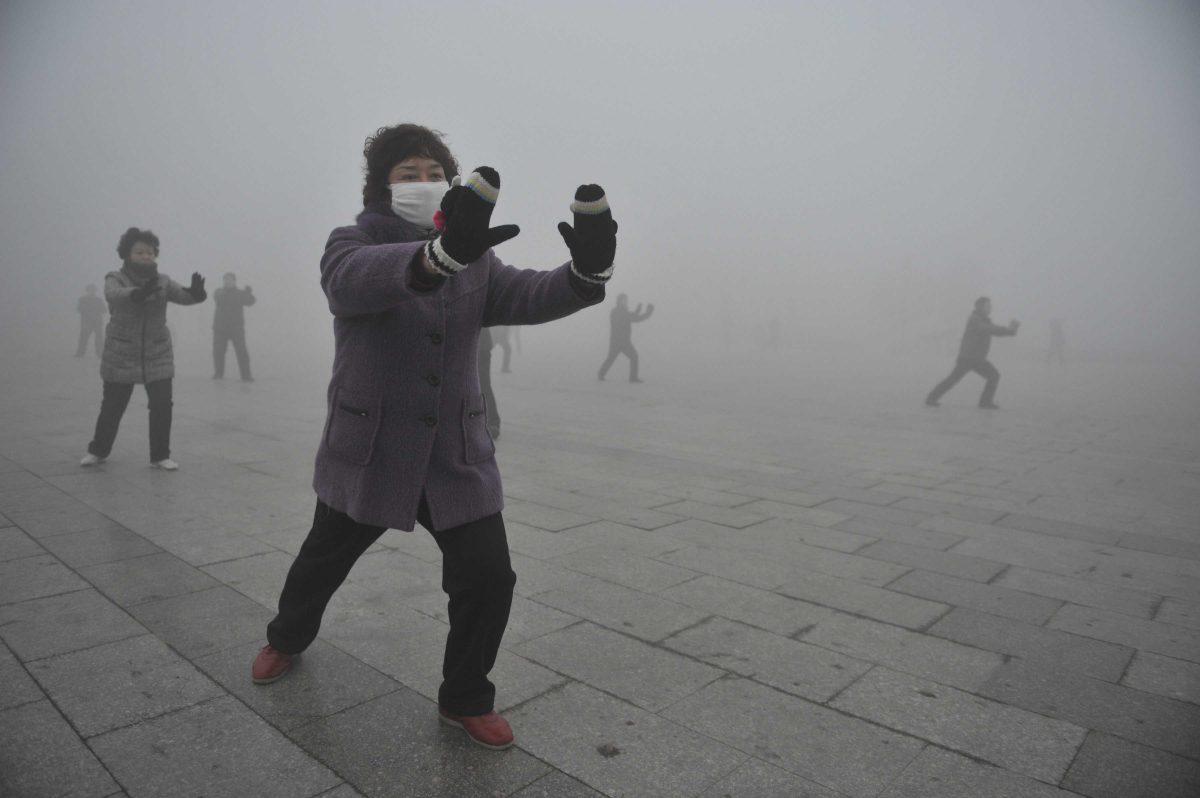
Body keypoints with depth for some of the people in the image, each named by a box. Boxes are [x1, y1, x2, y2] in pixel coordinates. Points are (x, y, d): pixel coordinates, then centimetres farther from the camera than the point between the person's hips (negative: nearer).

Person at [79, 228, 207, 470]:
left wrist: (196, 292, -39)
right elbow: (114, 294, -29)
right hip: (121, 357, -1)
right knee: (112, 406, 9)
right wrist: (138, 293, -50)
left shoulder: (162, 282, 1)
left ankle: (160, 455, 10)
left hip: (158, 357, 1)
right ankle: (98, 450, 32)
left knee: (162, 405, -5)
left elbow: (183, 296, -14)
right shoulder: (115, 279, -6)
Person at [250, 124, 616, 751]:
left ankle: (465, 699, 22)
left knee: (489, 576, -4)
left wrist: (586, 269, -36)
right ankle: (287, 638, 54)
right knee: (324, 560, 21)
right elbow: (353, 277, -35)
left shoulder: (475, 261, 4)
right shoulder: (353, 243, -10)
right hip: (368, 451, -2)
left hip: (457, 456, 3)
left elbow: (527, 296, -13)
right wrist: (441, 252, -56)